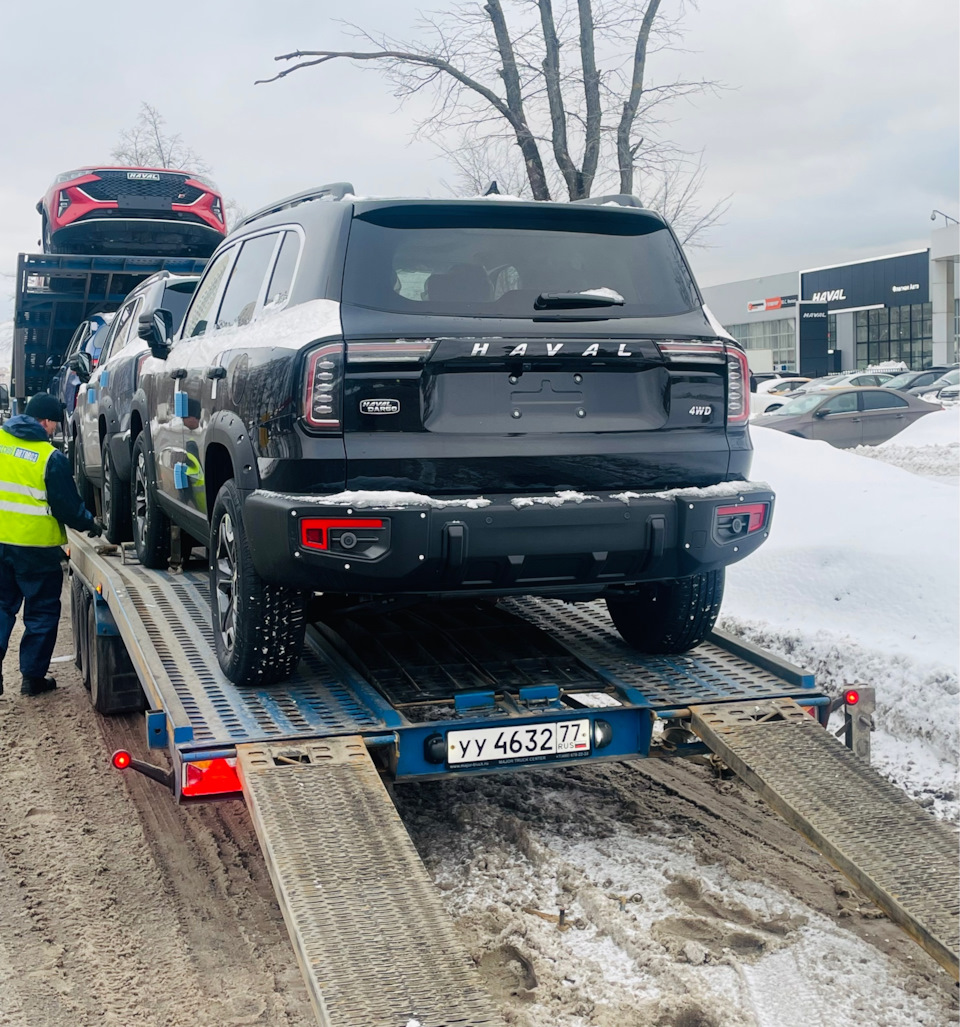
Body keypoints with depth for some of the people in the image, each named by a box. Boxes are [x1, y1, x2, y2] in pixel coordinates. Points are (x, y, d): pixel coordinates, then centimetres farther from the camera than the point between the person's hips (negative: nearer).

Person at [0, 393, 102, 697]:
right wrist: (90, 524, 8)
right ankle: (33, 677, 13)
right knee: (41, 612, 9)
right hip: (36, 547, -5)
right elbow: (67, 506, -9)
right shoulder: (51, 458, -15)